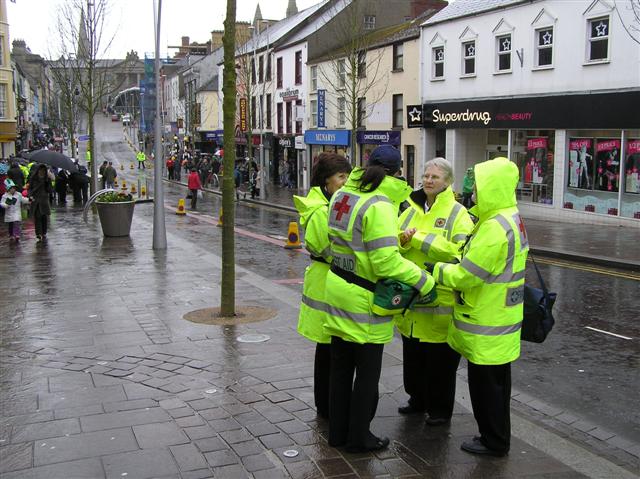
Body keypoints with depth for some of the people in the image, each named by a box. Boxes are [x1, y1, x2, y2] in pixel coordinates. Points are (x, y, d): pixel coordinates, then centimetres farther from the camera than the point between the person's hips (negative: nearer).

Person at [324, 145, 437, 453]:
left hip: (337, 288, 8)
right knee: (367, 373, 9)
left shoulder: (342, 195, 3)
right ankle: (358, 438, 21)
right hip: (364, 300, -8)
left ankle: (337, 432, 30)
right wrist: (424, 281, -16)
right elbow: (386, 262, -26)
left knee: (340, 368, 18)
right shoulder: (378, 206, -22)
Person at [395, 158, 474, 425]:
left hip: (441, 299, -6)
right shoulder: (411, 211, 12)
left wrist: (420, 238, -22)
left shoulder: (458, 213, -7)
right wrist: (404, 241, -16)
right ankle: (418, 400, 36)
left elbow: (459, 251, -21)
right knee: (412, 353, 18)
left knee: (440, 358, 5)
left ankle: (440, 409, 21)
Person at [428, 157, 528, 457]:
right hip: (498, 317, 10)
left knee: (486, 382, 3)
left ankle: (494, 442, 17)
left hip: (488, 324, -10)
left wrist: (438, 270, -7)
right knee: (495, 379, 19)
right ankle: (496, 435, 32)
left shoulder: (495, 228, -25)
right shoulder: (510, 218, 8)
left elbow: (466, 275, -22)